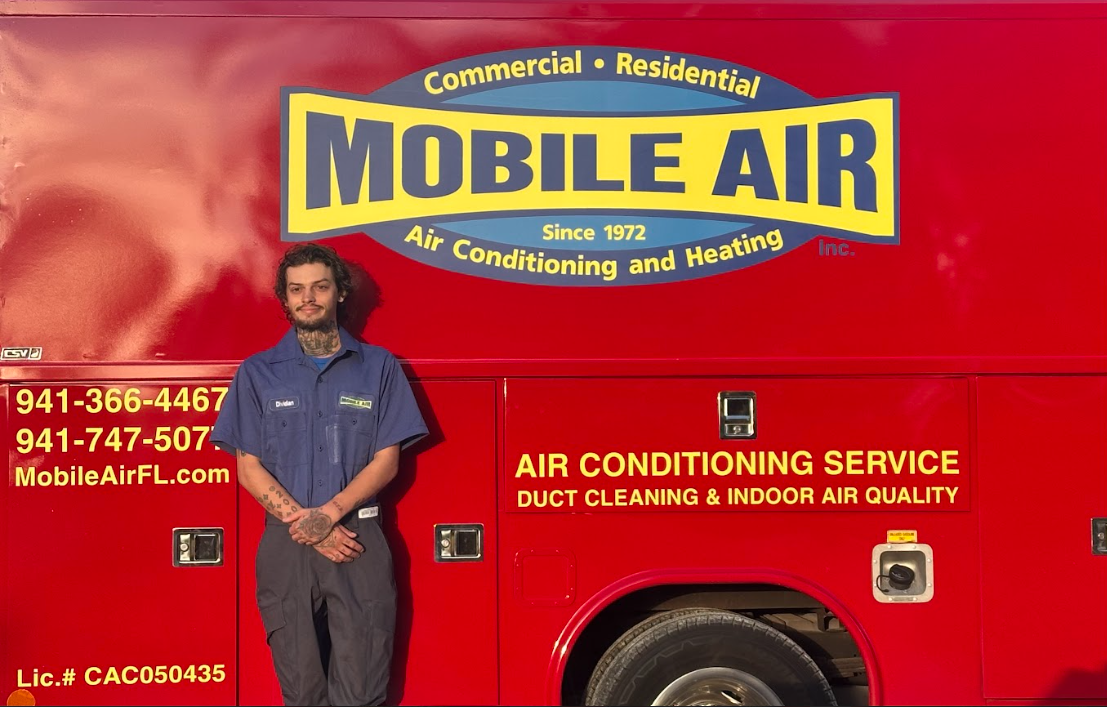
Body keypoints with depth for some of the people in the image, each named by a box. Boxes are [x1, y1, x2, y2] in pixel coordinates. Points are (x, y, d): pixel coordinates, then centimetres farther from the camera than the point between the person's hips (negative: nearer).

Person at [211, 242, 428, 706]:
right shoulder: (258, 373, 7)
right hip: (285, 546, 1)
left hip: (360, 543, -1)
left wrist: (329, 513, -13)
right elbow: (249, 467, 3)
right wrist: (305, 525, -10)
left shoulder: (378, 367, 6)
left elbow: (386, 460, 1)